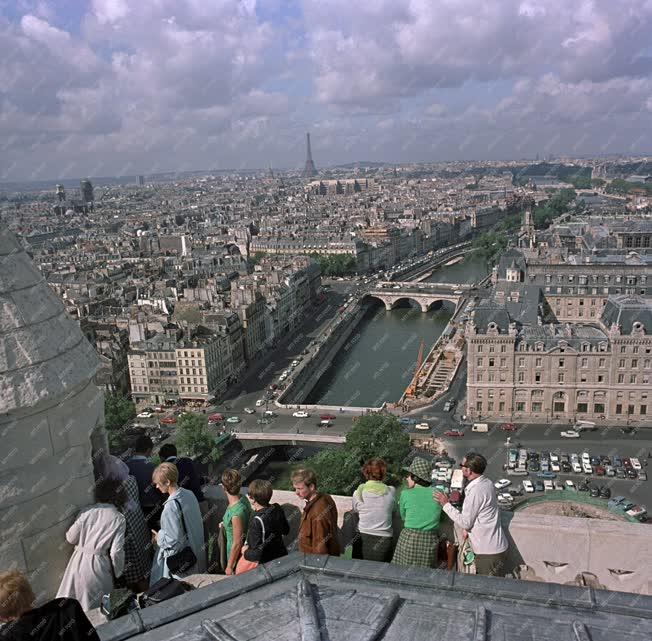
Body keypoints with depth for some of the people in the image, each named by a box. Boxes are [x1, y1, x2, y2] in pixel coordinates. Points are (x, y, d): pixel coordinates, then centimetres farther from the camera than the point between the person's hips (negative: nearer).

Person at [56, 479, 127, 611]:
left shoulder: (86, 512, -2)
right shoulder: (119, 520, -9)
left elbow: (71, 538, 2)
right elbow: (116, 552, -11)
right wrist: (117, 573, 4)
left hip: (79, 562, 3)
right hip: (98, 567, -3)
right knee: (95, 609, 14)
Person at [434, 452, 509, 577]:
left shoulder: (475, 491, -25)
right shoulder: (487, 483, 3)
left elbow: (465, 523, -18)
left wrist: (446, 504, -11)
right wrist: (468, 528, 4)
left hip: (489, 553, -9)